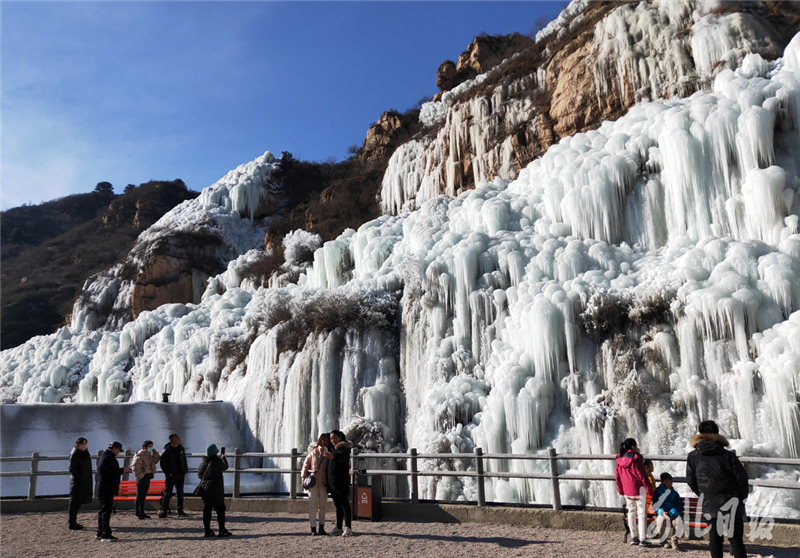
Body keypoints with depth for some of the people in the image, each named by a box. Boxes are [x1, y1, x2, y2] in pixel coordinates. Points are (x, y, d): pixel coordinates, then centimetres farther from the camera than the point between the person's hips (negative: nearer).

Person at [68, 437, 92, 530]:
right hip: (77, 483, -9)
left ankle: (73, 522, 23)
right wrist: (80, 477, -18)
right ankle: (72, 523, 3)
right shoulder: (74, 454, -13)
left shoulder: (85, 453, 13)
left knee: (79, 502, 14)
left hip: (84, 483, 9)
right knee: (75, 502, -3)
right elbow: (72, 469, -18)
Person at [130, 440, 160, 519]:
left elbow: (155, 461, 21)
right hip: (142, 477, -9)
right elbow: (134, 467, -18)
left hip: (148, 477, 9)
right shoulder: (140, 456, -14)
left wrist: (155, 454, 6)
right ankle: (138, 513, 2)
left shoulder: (149, 455, 14)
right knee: (139, 496, -3)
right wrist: (141, 476, -17)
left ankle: (142, 513, 19)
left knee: (143, 496, 13)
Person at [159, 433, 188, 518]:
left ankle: (180, 511, 15)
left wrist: (185, 470, 8)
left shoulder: (181, 449, 9)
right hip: (171, 475, -6)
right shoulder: (167, 450, -10)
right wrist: (168, 473, -14)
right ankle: (163, 511, 6)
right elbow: (163, 463, -9)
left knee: (180, 493, 8)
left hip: (180, 474, 6)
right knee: (167, 493, -2)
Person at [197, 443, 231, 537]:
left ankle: (207, 530, 11)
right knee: (220, 510, 1)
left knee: (206, 510, 9)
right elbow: (225, 467, 6)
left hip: (205, 490, 6)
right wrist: (223, 457, 23)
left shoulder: (204, 462, 3)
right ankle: (222, 530, 2)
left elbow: (199, 474, 11)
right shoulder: (218, 461, -11)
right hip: (216, 492, -6)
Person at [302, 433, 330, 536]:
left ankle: (321, 528, 16)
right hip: (312, 482, -1)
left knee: (323, 505, 7)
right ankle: (313, 529, 8)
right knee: (313, 505, 1)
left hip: (324, 483, 1)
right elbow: (306, 464, 5)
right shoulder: (313, 451, 4)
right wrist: (304, 478, -1)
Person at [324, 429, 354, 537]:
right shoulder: (333, 448, 16)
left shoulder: (344, 448, -11)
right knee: (337, 505, 11)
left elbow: (341, 457, -38)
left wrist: (332, 456, -56)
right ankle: (338, 527, 15)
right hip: (332, 481, 9)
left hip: (341, 480, -8)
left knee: (344, 503, -10)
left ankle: (348, 528, -12)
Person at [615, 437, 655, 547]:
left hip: (627, 491, 6)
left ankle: (634, 537, 18)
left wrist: (621, 490, 19)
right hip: (638, 489, -6)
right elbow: (642, 476, -14)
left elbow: (617, 476, 10)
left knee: (631, 512, 14)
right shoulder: (636, 459, -15)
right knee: (642, 513, 0)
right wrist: (650, 491, -6)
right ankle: (642, 539, -1)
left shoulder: (619, 460, 4)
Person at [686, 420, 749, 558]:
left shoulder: (693, 457, -3)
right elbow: (742, 479, -8)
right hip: (731, 505, -2)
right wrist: (740, 497, 9)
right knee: (736, 540, 4)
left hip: (710, 505, 2)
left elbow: (691, 481, 3)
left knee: (714, 539, 14)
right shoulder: (728, 455, -9)